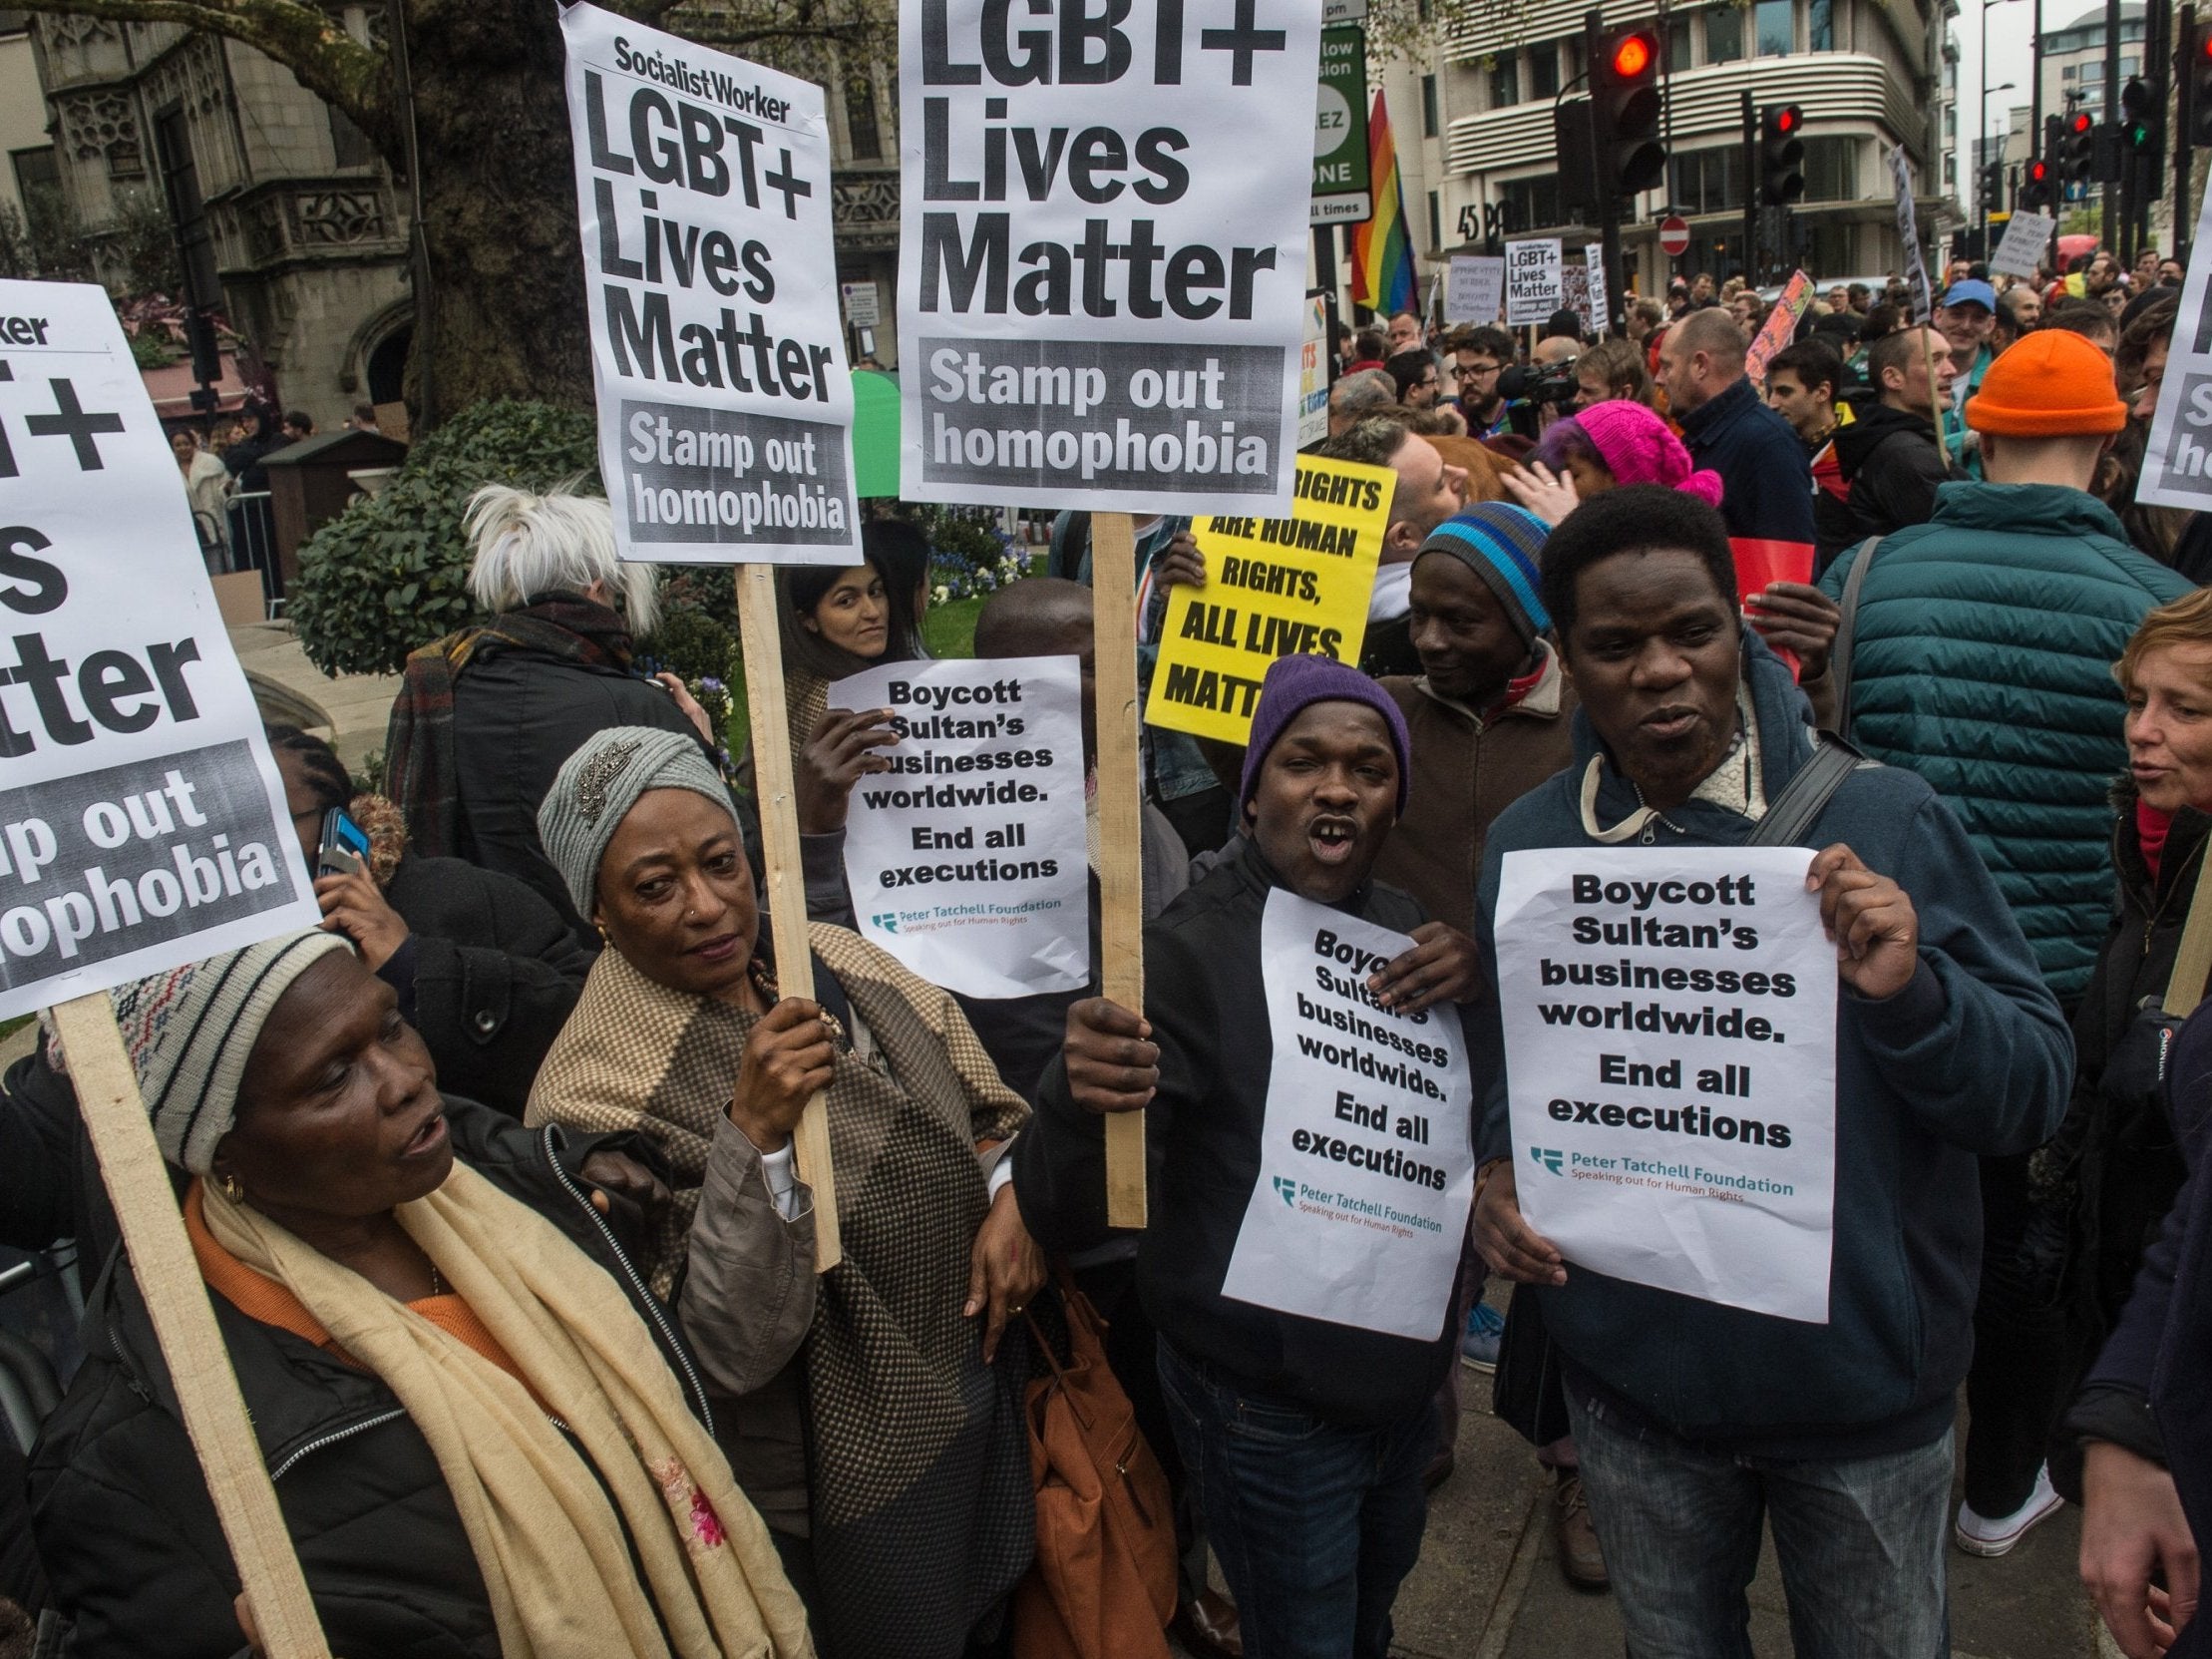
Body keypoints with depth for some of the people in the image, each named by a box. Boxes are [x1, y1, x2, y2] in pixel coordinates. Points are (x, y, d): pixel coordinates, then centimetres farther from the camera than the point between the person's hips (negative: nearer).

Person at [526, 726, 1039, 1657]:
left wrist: (1011, 1195, -12)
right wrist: (755, 1134, -36)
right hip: (863, 1474, -5)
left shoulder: (829, 956, -5)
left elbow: (982, 1100, 7)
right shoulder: (603, 1096, -23)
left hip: (987, 1373, 5)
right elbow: (733, 1352, -25)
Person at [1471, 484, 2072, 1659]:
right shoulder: (1524, 845, -6)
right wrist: (1496, 1175, -12)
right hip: (1634, 1385, 2)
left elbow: (2034, 1095, -10)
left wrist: (1908, 996, -28)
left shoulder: (1880, 818, -13)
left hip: (1865, 1382, -1)